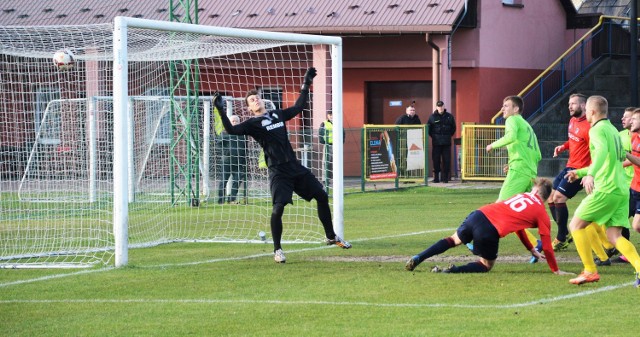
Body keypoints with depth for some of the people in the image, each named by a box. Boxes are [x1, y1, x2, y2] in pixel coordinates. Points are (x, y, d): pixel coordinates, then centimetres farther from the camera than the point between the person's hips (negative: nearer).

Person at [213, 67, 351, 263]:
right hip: (278, 171, -6)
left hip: (295, 166, 6)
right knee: (278, 208, -18)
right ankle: (277, 250, -1)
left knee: (322, 196, 6)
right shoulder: (252, 124, 0)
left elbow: (298, 108, 30)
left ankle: (331, 237, 22)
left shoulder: (277, 114, 16)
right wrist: (221, 111, -24)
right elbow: (231, 130, -15)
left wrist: (305, 85, 31)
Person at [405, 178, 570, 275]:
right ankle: (452, 271, -6)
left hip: (479, 214, 5)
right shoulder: (542, 215, 9)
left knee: (454, 240, 31)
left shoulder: (522, 196, 26)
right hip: (490, 230, -5)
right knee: (487, 265, 19)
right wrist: (556, 270, 22)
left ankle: (417, 259, 18)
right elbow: (546, 245, 11)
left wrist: (532, 249, 48)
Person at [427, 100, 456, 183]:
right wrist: (433, 136, 3)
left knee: (446, 160, -1)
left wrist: (449, 136, 9)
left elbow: (453, 128, 16)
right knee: (436, 160, -1)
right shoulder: (433, 117, 3)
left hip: (447, 142, 1)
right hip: (436, 142, -1)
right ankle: (436, 177, 5)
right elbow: (428, 128, 8)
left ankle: (445, 177, 4)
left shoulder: (449, 116, 7)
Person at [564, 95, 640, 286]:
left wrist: (591, 174, -42)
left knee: (576, 225, 3)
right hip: (622, 190, 8)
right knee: (614, 236, 4)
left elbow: (602, 150, -28)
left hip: (606, 189, -8)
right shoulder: (612, 130, 22)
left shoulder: (597, 129, -5)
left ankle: (590, 271, -1)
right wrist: (580, 172, 42)